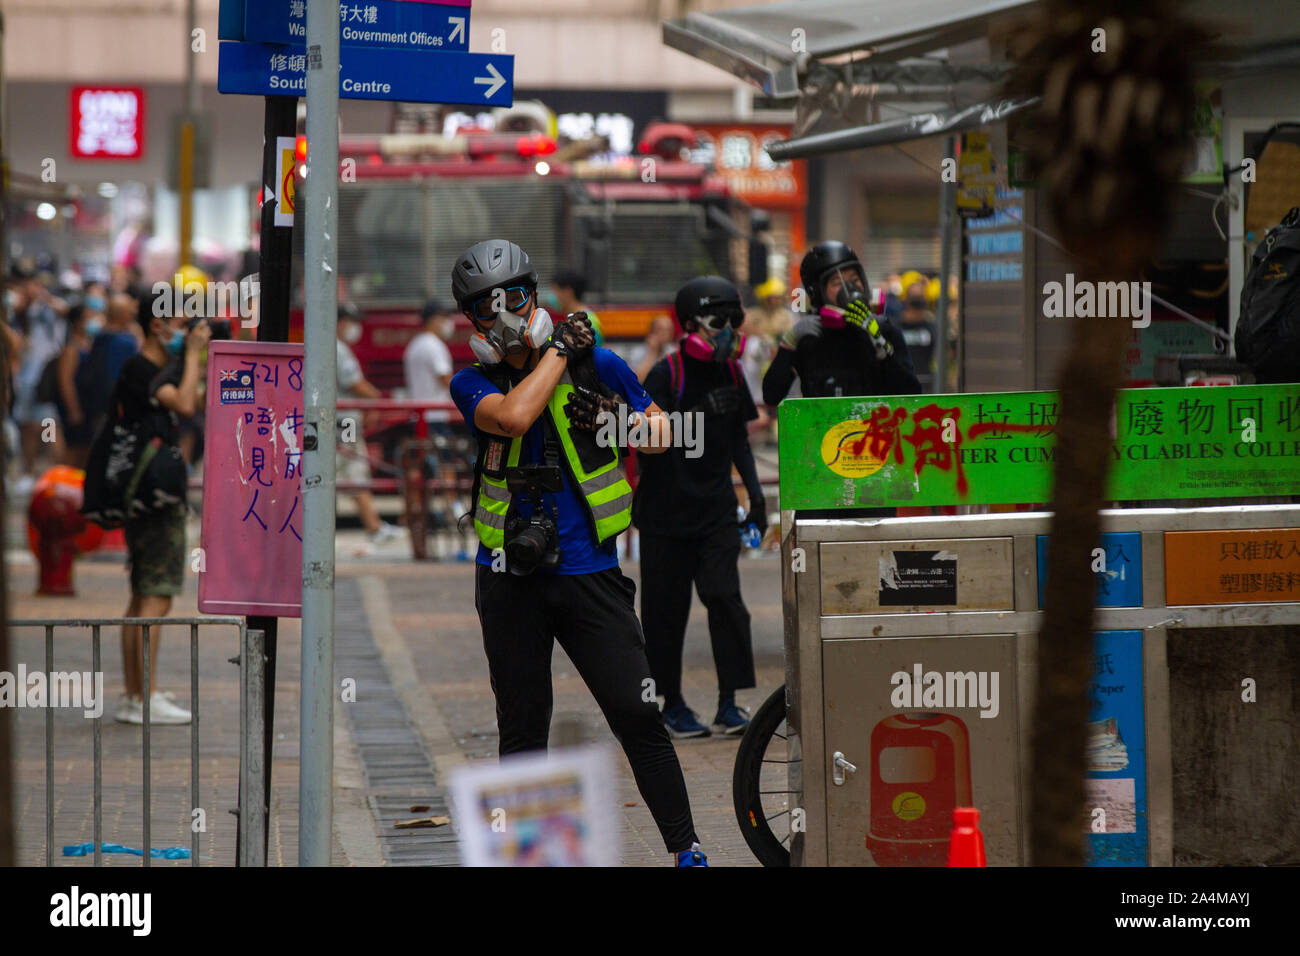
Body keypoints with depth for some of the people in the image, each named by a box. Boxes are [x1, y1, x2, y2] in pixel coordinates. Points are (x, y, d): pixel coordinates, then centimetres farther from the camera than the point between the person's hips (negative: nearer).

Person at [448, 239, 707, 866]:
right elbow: (513, 416, -21)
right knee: (522, 731, 8)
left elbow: (654, 421, 16)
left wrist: (652, 429, -6)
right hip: (510, 575, 1)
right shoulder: (472, 384, 1)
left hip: (589, 573, -1)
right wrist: (557, 350, -13)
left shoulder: (597, 364, 1)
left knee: (637, 717, -8)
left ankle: (686, 849, -1)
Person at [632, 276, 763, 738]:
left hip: (717, 511, 4)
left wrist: (755, 491, 15)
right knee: (666, 609, 3)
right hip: (666, 513, -4)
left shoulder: (730, 373, 8)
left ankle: (729, 702, -4)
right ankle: (672, 704, 15)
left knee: (725, 597, -8)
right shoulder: (666, 375, -10)